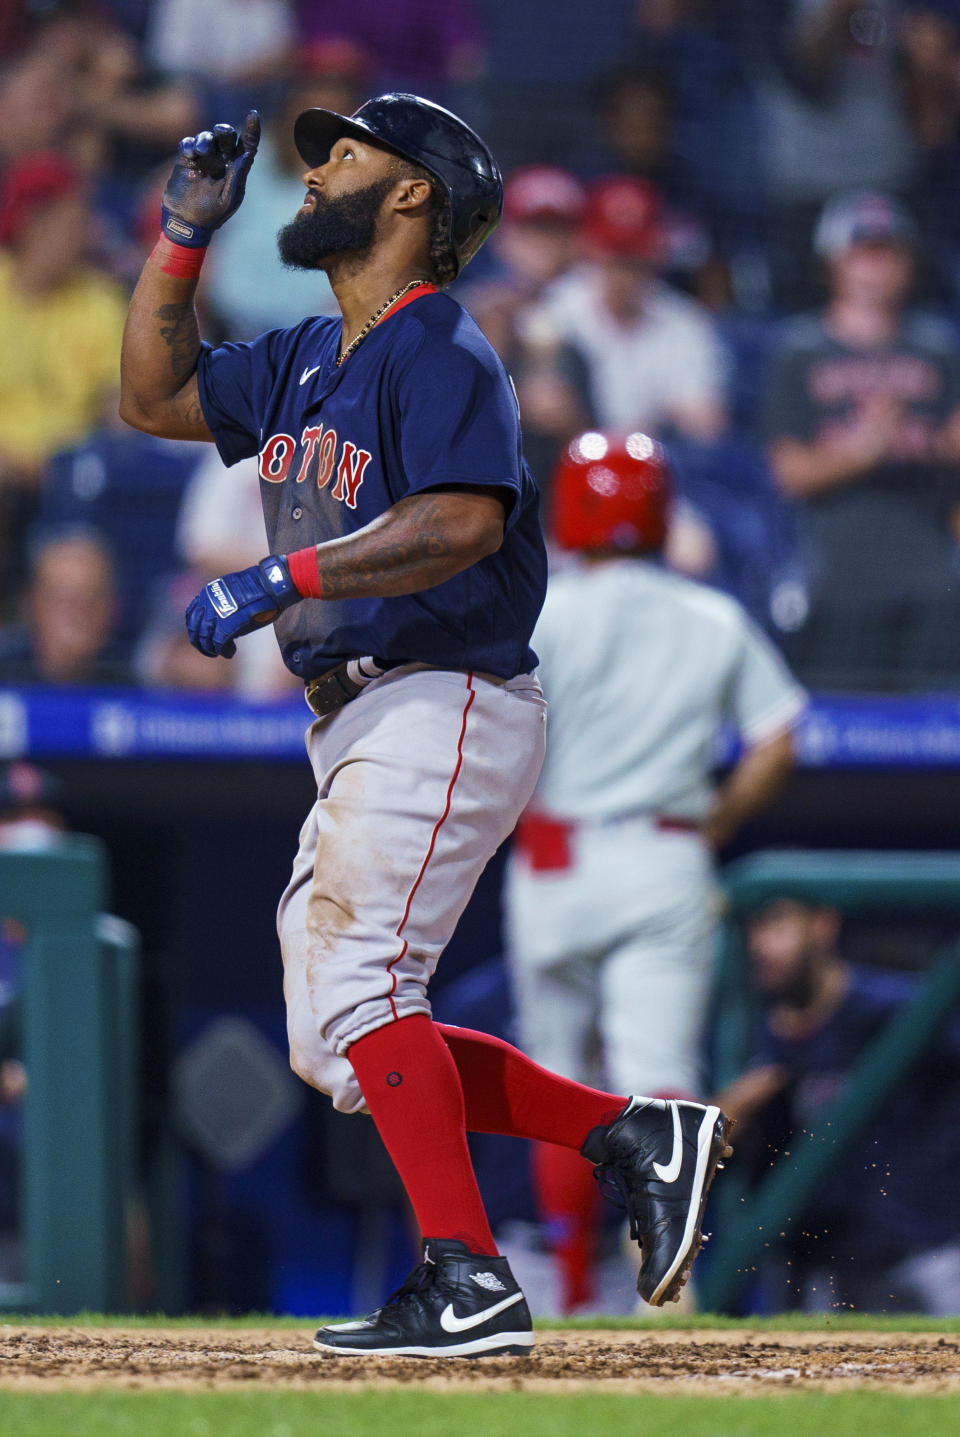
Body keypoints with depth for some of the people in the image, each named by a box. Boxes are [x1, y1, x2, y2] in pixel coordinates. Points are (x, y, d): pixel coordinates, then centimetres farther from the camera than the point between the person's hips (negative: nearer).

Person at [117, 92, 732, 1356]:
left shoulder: (439, 352, -10)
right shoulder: (304, 361, 19)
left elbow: (465, 519, -25)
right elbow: (154, 397, 28)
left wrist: (281, 581, -29)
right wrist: (185, 234, 18)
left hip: (444, 711, -10)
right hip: (361, 729, 10)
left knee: (354, 979, -21)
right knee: (337, 1048, 7)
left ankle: (469, 1284, -23)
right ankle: (634, 1134, 9)